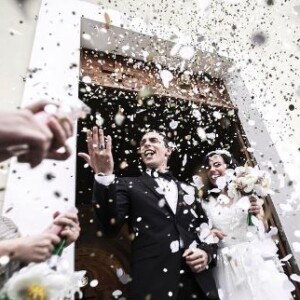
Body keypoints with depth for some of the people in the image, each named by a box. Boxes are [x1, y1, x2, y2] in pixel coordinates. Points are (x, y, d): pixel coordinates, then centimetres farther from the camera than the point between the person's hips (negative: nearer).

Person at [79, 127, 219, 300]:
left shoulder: (187, 190, 14)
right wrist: (104, 176, -22)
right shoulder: (129, 185, 4)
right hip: (154, 284, -3)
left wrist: (208, 253, -4)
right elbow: (110, 227, -11)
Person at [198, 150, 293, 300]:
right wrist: (209, 234, -16)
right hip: (228, 267, 0)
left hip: (257, 260, 0)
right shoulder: (205, 202, 0)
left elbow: (264, 229, 4)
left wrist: (258, 215, -15)